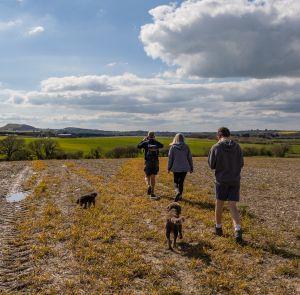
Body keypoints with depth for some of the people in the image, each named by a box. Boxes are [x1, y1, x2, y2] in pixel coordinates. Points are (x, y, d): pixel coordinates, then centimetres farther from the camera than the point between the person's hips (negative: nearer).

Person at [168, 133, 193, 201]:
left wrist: (169, 168, 6)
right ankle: (180, 196, 14)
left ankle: (177, 191, -11)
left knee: (176, 181, 14)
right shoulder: (186, 147, -2)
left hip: (176, 168, -1)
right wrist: (191, 168, 10)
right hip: (184, 168, 1)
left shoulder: (173, 147, -5)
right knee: (181, 182, 11)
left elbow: (170, 158, -3)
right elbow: (189, 158, 2)